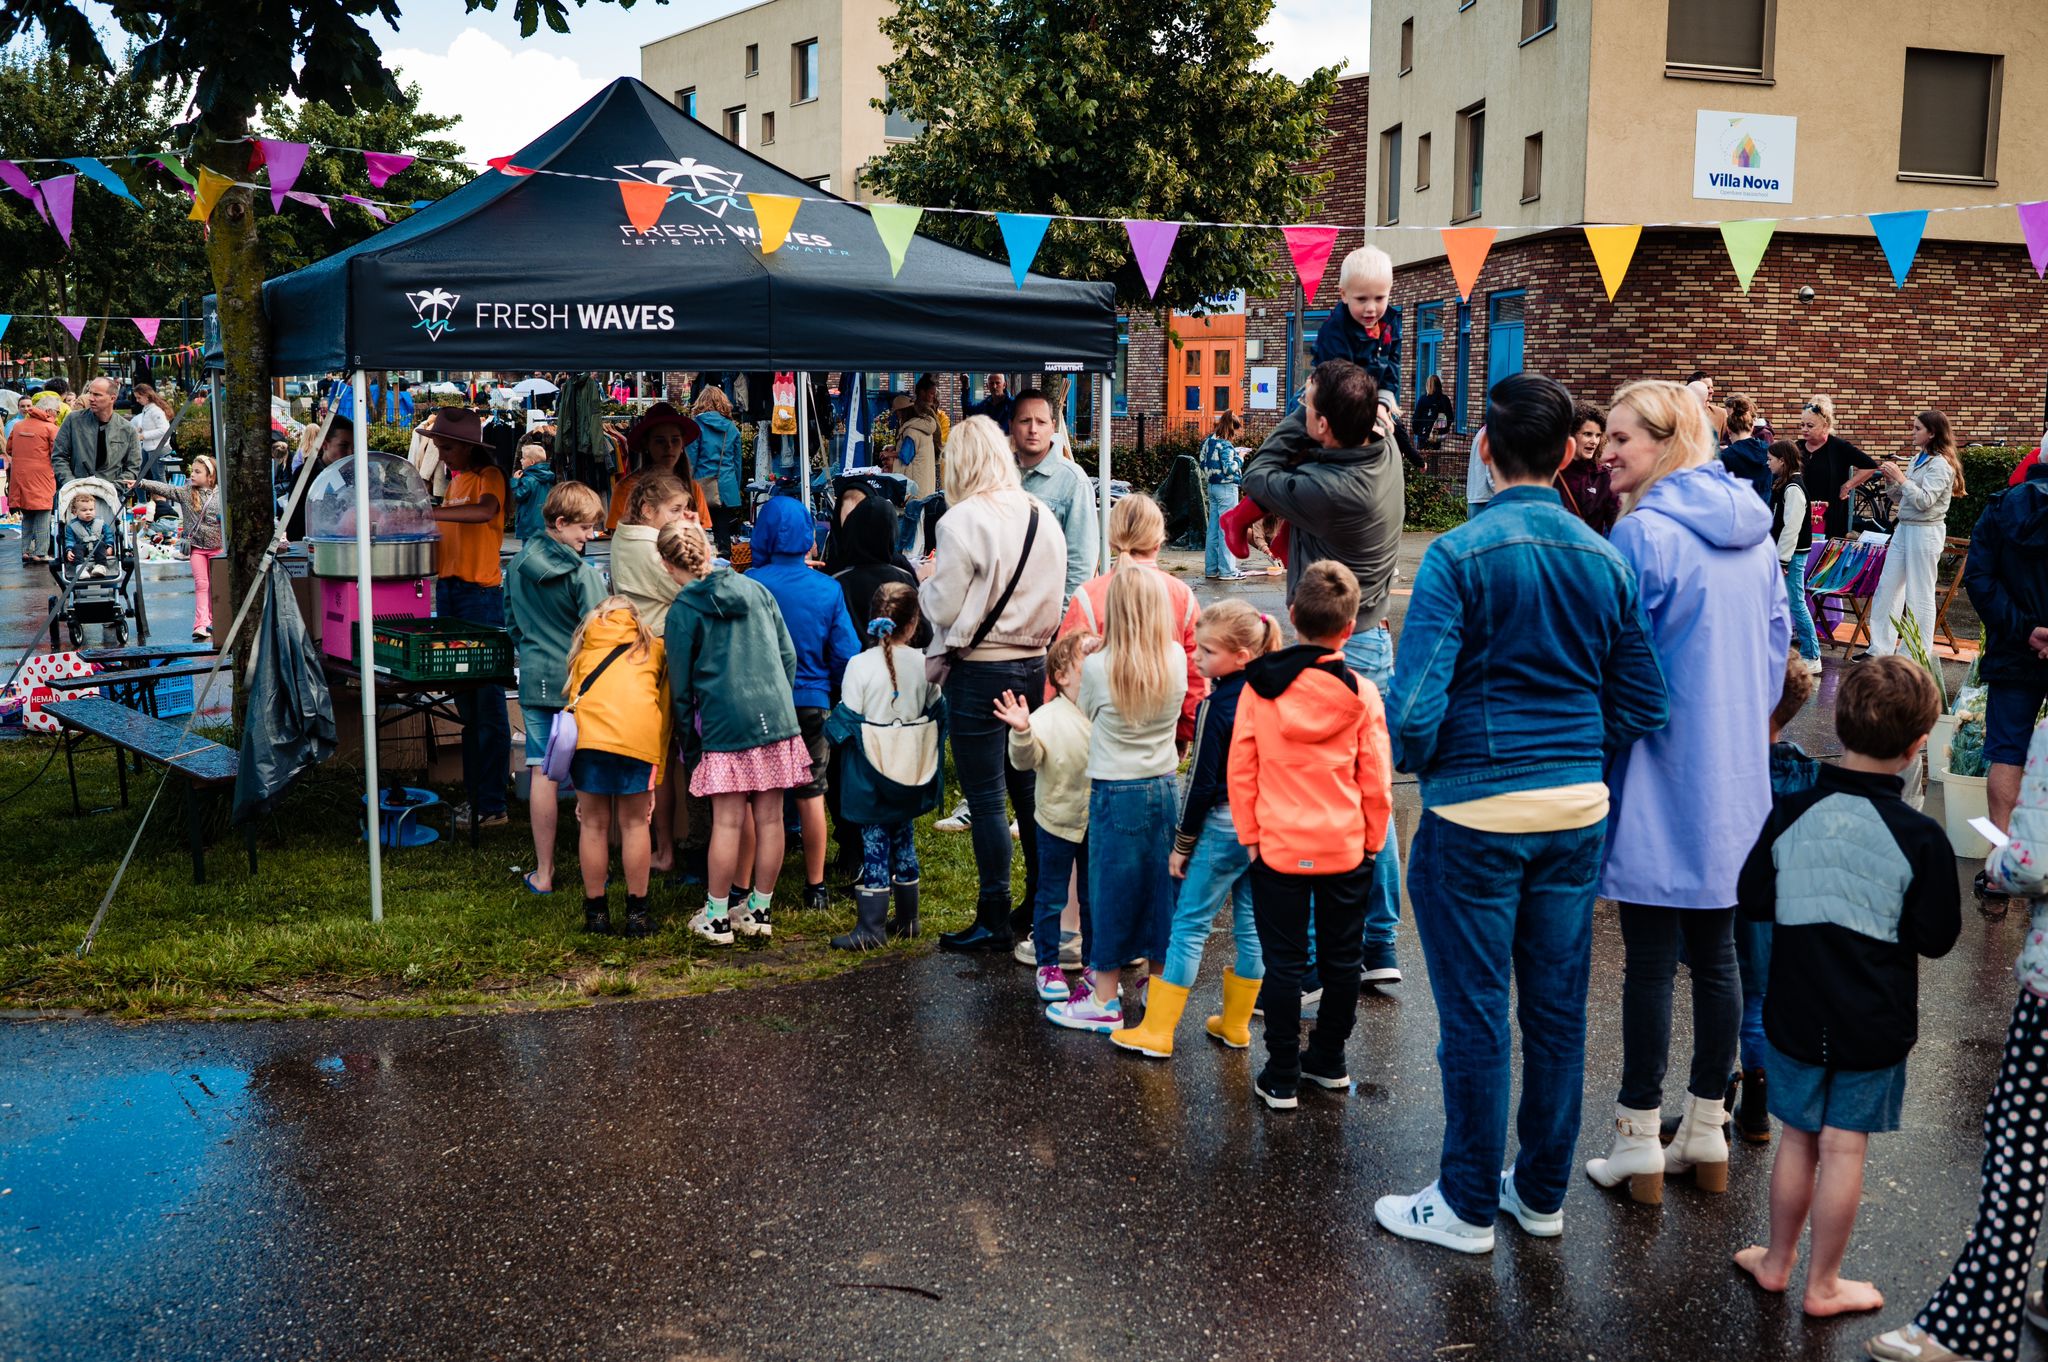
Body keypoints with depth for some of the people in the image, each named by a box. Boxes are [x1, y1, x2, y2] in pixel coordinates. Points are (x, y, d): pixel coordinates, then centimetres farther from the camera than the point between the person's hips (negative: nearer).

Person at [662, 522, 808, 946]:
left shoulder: (684, 610, -2)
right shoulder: (755, 589, 10)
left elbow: (681, 680, 3)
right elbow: (788, 653, 12)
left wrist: (685, 728, 16)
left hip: (725, 723, -4)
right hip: (777, 717, 4)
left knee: (727, 823, 1)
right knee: (769, 819, 7)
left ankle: (716, 917, 9)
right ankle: (760, 910, 17)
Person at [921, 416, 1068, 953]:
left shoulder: (963, 521, -15)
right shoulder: (1043, 516, 4)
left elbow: (942, 609, -11)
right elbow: (1054, 601, 11)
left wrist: (927, 579, 7)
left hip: (980, 672, -6)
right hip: (1035, 665, 6)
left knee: (986, 798, 2)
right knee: (1029, 788, 17)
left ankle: (993, 921, 9)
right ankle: (1040, 904, 27)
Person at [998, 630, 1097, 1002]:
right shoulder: (1048, 719, -17)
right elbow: (1025, 758, -27)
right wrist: (1021, 732, -44)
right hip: (1059, 821, -4)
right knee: (1051, 898, 10)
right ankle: (1047, 966, 24)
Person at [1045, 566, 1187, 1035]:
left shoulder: (1096, 667, -17)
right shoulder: (1176, 660, -6)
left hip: (1115, 792, -4)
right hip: (1164, 786, 4)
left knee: (1112, 889, 5)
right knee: (1158, 882, 15)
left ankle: (1105, 1001, 13)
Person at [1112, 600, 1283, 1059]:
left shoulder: (1219, 704, -17)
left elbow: (1202, 780, -15)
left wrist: (1182, 843, -7)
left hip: (1224, 826, -7)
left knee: (1190, 924, 0)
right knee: (1251, 924, 14)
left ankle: (1157, 1031, 4)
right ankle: (1235, 1022, 25)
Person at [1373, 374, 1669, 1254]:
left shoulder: (1459, 555, -13)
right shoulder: (1605, 561, 3)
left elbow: (1416, 705, -20)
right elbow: (1641, 705, 6)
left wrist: (1411, 761, 0)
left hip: (1477, 812, -5)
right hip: (1579, 811, 5)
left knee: (1476, 1016, 6)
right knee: (1558, 1009, 15)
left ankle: (1468, 1207, 19)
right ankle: (1541, 1194, 29)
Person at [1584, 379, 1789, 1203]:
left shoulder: (1644, 532, -15)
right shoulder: (1754, 530, 7)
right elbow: (1778, 642, 14)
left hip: (1661, 779, -7)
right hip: (1736, 775, 7)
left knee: (1650, 960, 1)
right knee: (1716, 953, 14)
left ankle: (1640, 1144, 11)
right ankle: (1707, 1133, 24)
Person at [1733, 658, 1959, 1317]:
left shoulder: (1791, 815, -10)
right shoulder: (1921, 838, -16)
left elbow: (1752, 899, 0)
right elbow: (1936, 938, -9)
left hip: (1796, 1011, 2)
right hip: (1874, 1025, -2)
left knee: (1798, 1139, 16)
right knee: (1843, 1147, 7)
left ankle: (1776, 1261, 30)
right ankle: (1823, 1285, 19)